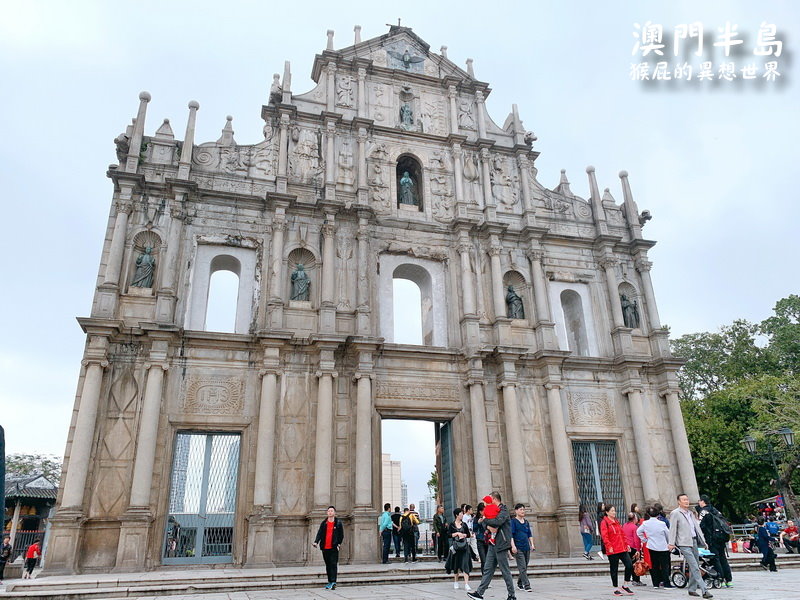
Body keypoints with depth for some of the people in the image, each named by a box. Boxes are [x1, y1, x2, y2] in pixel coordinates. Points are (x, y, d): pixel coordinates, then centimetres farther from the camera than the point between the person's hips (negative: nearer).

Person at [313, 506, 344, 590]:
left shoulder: (338, 523, 2)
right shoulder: (323, 523, 9)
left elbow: (341, 535, 6)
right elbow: (319, 533, 2)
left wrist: (339, 544, -4)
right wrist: (316, 542, -14)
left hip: (334, 548, -3)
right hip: (325, 548, 3)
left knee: (334, 564, -10)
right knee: (328, 565, 10)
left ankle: (333, 582, -11)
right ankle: (330, 582, 20)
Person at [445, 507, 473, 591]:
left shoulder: (464, 524, 8)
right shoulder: (451, 525, 1)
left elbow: (468, 534, 12)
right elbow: (448, 535, -5)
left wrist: (463, 535, -6)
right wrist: (457, 533, -12)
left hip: (464, 546, 1)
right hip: (455, 546, -1)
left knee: (465, 565, -9)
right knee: (455, 564, 8)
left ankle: (466, 584, -13)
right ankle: (455, 582, 23)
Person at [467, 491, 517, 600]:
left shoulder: (503, 510, -10)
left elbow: (498, 521, -27)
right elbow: (485, 521, 13)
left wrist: (485, 520, -13)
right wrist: (489, 526, -9)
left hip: (501, 545, -8)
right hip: (492, 544, 8)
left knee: (505, 571, 0)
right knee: (488, 569, 7)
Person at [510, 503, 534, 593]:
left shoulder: (526, 522, 15)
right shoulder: (513, 521, -3)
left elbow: (530, 534, 19)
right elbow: (511, 534, -8)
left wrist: (532, 544, 8)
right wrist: (513, 546, -17)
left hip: (526, 547, 6)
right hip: (518, 548, -6)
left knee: (524, 568, 11)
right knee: (522, 568, -10)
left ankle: (519, 583, 26)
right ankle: (527, 585, -8)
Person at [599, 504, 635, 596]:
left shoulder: (617, 522, 17)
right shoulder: (604, 522, -7)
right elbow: (604, 536, -14)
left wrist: (626, 544, 15)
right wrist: (609, 546, -22)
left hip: (623, 549, 7)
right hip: (612, 551, -7)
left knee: (630, 566, -3)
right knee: (614, 570, 2)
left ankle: (626, 586, 13)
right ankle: (616, 589, 15)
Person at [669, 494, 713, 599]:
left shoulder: (691, 513, 19)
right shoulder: (675, 513, -5)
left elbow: (697, 527, 21)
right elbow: (673, 529, -8)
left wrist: (703, 541, 16)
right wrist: (671, 543, -13)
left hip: (694, 542, 8)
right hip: (684, 544, -8)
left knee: (694, 567, 11)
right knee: (695, 568, -11)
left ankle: (692, 589, 21)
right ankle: (704, 590, -11)